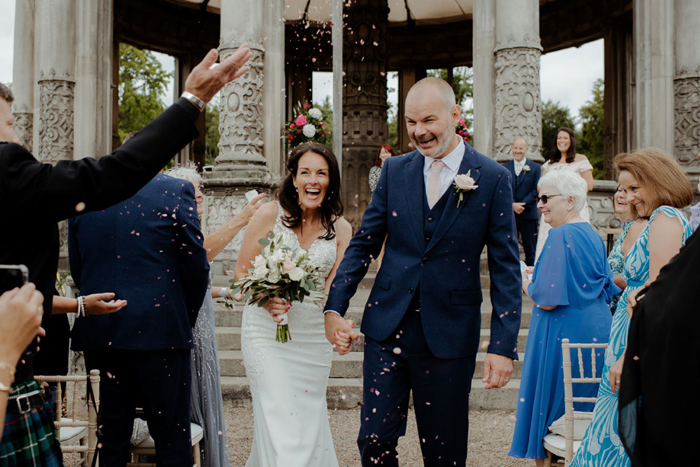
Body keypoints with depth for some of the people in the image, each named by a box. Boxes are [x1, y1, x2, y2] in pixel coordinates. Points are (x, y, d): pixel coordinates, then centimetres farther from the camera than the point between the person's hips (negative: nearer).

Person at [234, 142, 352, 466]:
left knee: (310, 419, 11)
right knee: (280, 420, -10)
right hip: (267, 329, -3)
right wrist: (265, 299, -20)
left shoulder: (341, 229, 3)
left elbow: (333, 287, -3)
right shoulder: (270, 214, -5)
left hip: (313, 335, 3)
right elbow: (241, 272, -1)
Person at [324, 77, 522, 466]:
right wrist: (334, 307, -2)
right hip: (386, 329, 2)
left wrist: (504, 346, -9)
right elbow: (363, 243, 8)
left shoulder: (493, 179, -4)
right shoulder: (394, 171, 5)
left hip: (449, 334, -2)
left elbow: (505, 269, -4)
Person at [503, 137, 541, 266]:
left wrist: (522, 204, -14)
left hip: (528, 214, -1)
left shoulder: (535, 168, 7)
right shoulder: (504, 168, 10)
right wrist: (513, 204, -13)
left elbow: (536, 190, -1)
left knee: (530, 249, 2)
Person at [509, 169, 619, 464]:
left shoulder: (560, 236, -17)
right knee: (581, 409, 17)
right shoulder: (593, 235, 10)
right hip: (595, 333, 9)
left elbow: (546, 299, -22)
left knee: (549, 404, 2)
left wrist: (525, 283, -1)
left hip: (563, 337, -9)